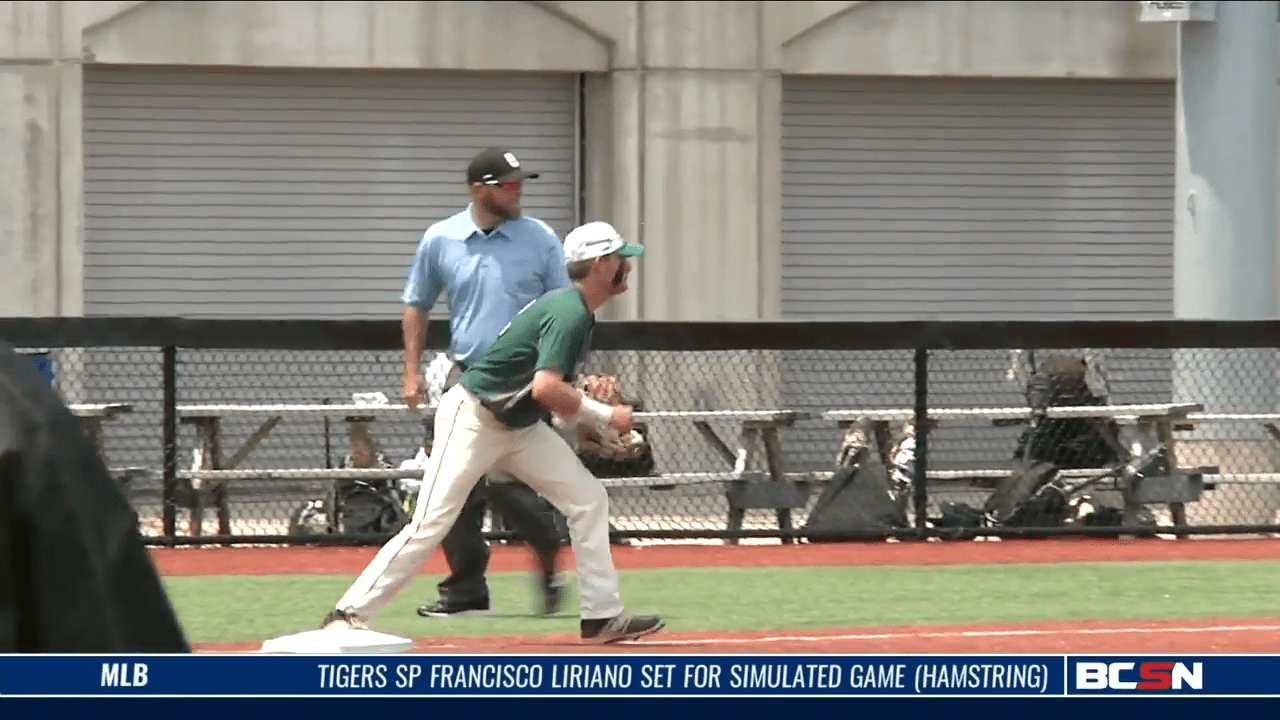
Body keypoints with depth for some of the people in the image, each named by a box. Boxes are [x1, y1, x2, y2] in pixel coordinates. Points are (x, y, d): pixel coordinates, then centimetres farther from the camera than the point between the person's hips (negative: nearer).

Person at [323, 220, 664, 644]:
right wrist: (604, 416, -22)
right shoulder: (569, 314, -21)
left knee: (588, 499, 5)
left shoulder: (580, 314, 10)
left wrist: (589, 426, 2)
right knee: (431, 523, -14)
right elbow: (545, 388, -33)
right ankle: (349, 614, -10)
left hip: (520, 426, 10)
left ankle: (602, 616, 8)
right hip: (472, 418, -10)